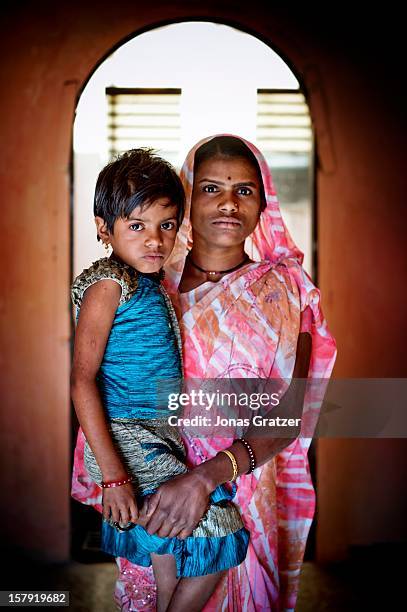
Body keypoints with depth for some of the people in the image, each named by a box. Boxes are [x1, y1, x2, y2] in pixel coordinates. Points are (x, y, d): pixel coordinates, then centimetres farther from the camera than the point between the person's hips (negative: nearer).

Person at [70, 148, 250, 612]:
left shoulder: (149, 284, 10)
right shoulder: (107, 285, -15)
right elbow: (82, 380, -20)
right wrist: (113, 475, -25)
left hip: (159, 433, 9)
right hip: (127, 440, -9)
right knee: (220, 532, -12)